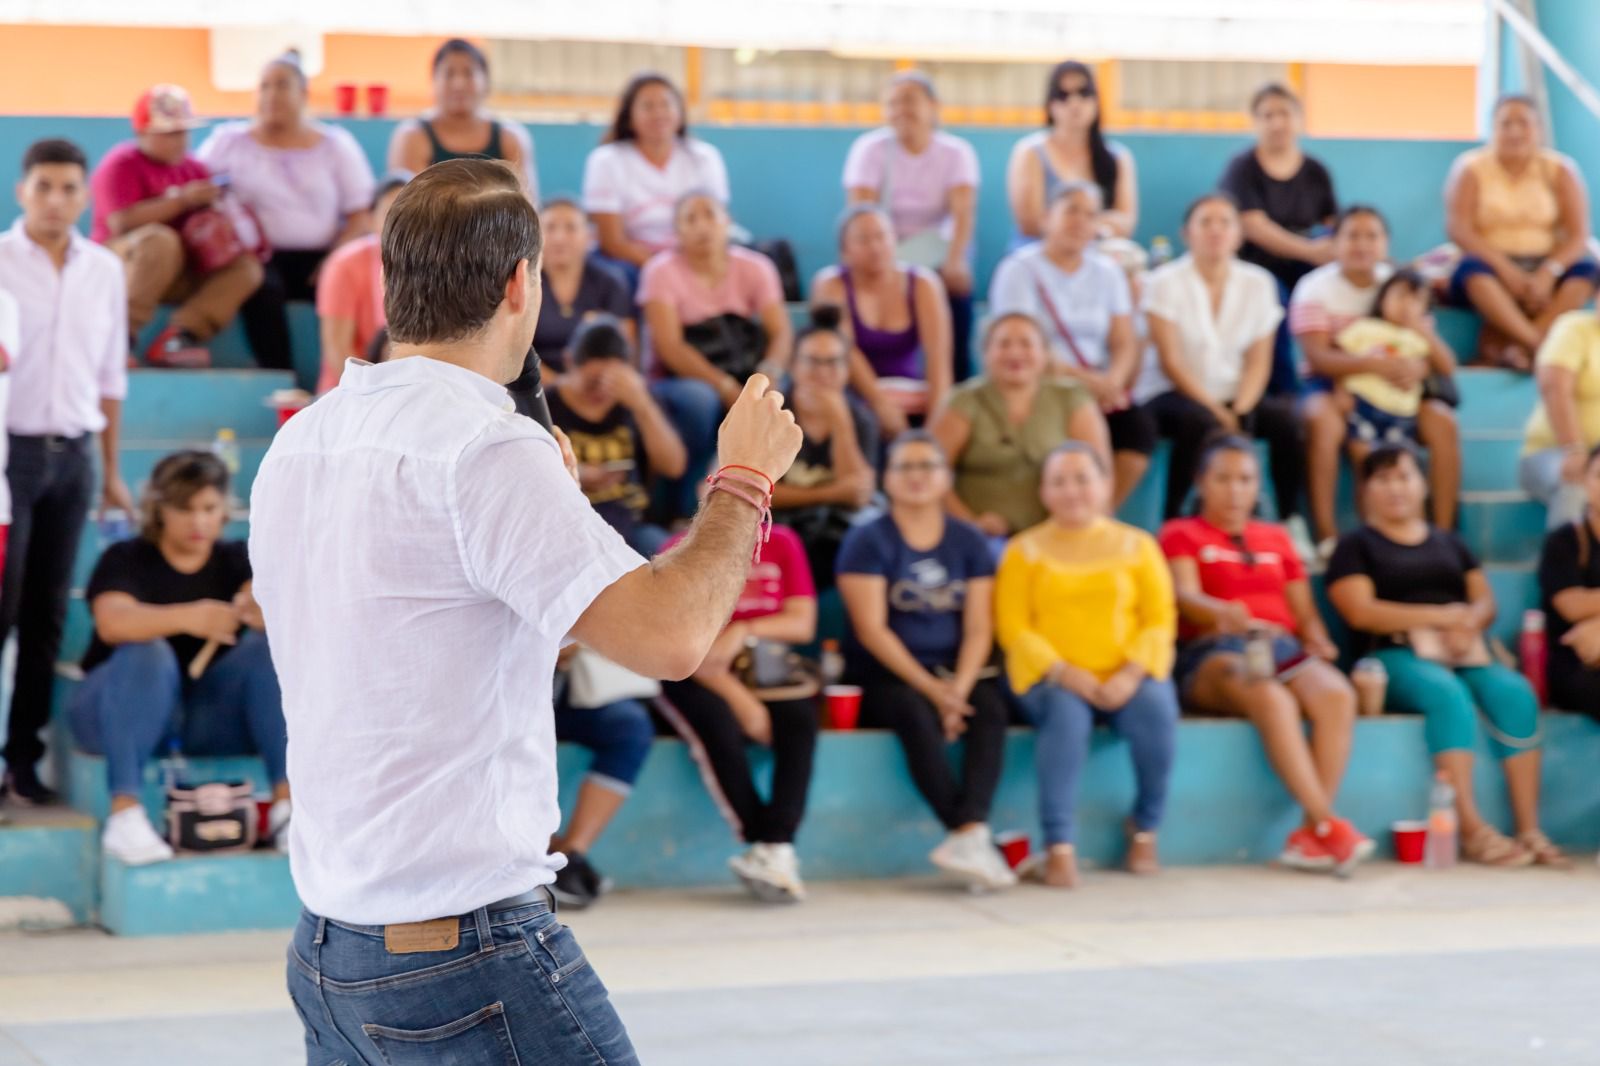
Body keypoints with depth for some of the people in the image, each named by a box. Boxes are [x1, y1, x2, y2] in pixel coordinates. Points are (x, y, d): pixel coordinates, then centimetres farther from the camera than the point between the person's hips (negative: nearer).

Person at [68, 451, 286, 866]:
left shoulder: (235, 560, 5)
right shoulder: (126, 560, -4)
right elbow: (112, 621, -26)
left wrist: (266, 610, -41)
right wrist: (188, 618, -44)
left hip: (210, 715, 3)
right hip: (115, 714, -3)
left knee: (271, 647, -21)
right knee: (148, 653, -33)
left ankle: (287, 801, -32)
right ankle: (124, 813, -43)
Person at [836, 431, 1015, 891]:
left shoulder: (969, 541, 11)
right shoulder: (868, 541, 0)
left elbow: (978, 628, 4)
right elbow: (871, 629, -8)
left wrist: (959, 688, -14)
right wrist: (932, 689, -16)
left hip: (956, 673, 3)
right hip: (884, 678, -3)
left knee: (991, 710, -29)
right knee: (917, 716, -35)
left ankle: (967, 833, -44)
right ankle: (974, 838, -39)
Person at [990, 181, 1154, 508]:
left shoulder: (1107, 273, 16)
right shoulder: (1019, 270, 1)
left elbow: (1125, 343, 8)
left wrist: (1113, 380, -14)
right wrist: (1081, 378, -20)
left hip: (1100, 389, 4)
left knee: (1139, 425, -25)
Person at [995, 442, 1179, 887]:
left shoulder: (1136, 545, 13)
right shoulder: (1025, 550, 10)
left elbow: (1160, 621, 5)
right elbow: (1013, 628, -1)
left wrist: (1130, 675, -14)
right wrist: (1066, 674, -15)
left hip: (1125, 678, 1)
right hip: (1052, 678, -1)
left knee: (1157, 710, -29)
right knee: (1066, 712, -34)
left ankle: (1145, 828, -6)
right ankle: (1059, 845, -33)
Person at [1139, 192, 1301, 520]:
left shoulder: (1258, 283, 5)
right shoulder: (1165, 283, -5)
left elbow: (1258, 363, 2)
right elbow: (1170, 363, -11)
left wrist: (1239, 412, -15)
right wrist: (1219, 413, -18)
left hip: (1234, 398, 4)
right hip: (1172, 395, -4)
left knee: (1285, 421, -24)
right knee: (1200, 422, -36)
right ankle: (1172, 522, -26)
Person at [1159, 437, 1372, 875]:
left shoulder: (1276, 538, 30)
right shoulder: (1181, 534, 16)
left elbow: (1305, 611, 24)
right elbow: (1185, 596, -4)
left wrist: (1319, 643, 0)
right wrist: (1223, 612, -27)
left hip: (1281, 646, 4)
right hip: (1214, 652, -4)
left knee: (1337, 694, -32)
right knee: (1271, 698, -39)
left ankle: (1310, 835, -37)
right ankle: (1328, 826, -42)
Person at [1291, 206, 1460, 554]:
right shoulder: (1315, 288, -5)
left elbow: (1445, 363, 0)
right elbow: (1318, 357, -19)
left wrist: (1419, 367, -26)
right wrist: (1372, 365, -35)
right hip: (1332, 383, -3)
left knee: (1443, 422, -23)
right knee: (1321, 420, -37)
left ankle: (1443, 533, -17)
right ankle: (1326, 536, -34)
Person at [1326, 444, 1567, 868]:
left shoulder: (1448, 543, 27)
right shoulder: (1356, 546, 12)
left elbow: (1485, 601, 17)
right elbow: (1361, 611, -4)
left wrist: (1470, 623, -9)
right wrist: (1441, 616, -8)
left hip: (1466, 655, 4)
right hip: (1399, 657, -4)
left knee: (1515, 693, -28)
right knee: (1449, 695, -37)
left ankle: (1530, 830, -33)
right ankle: (1473, 831, -41)